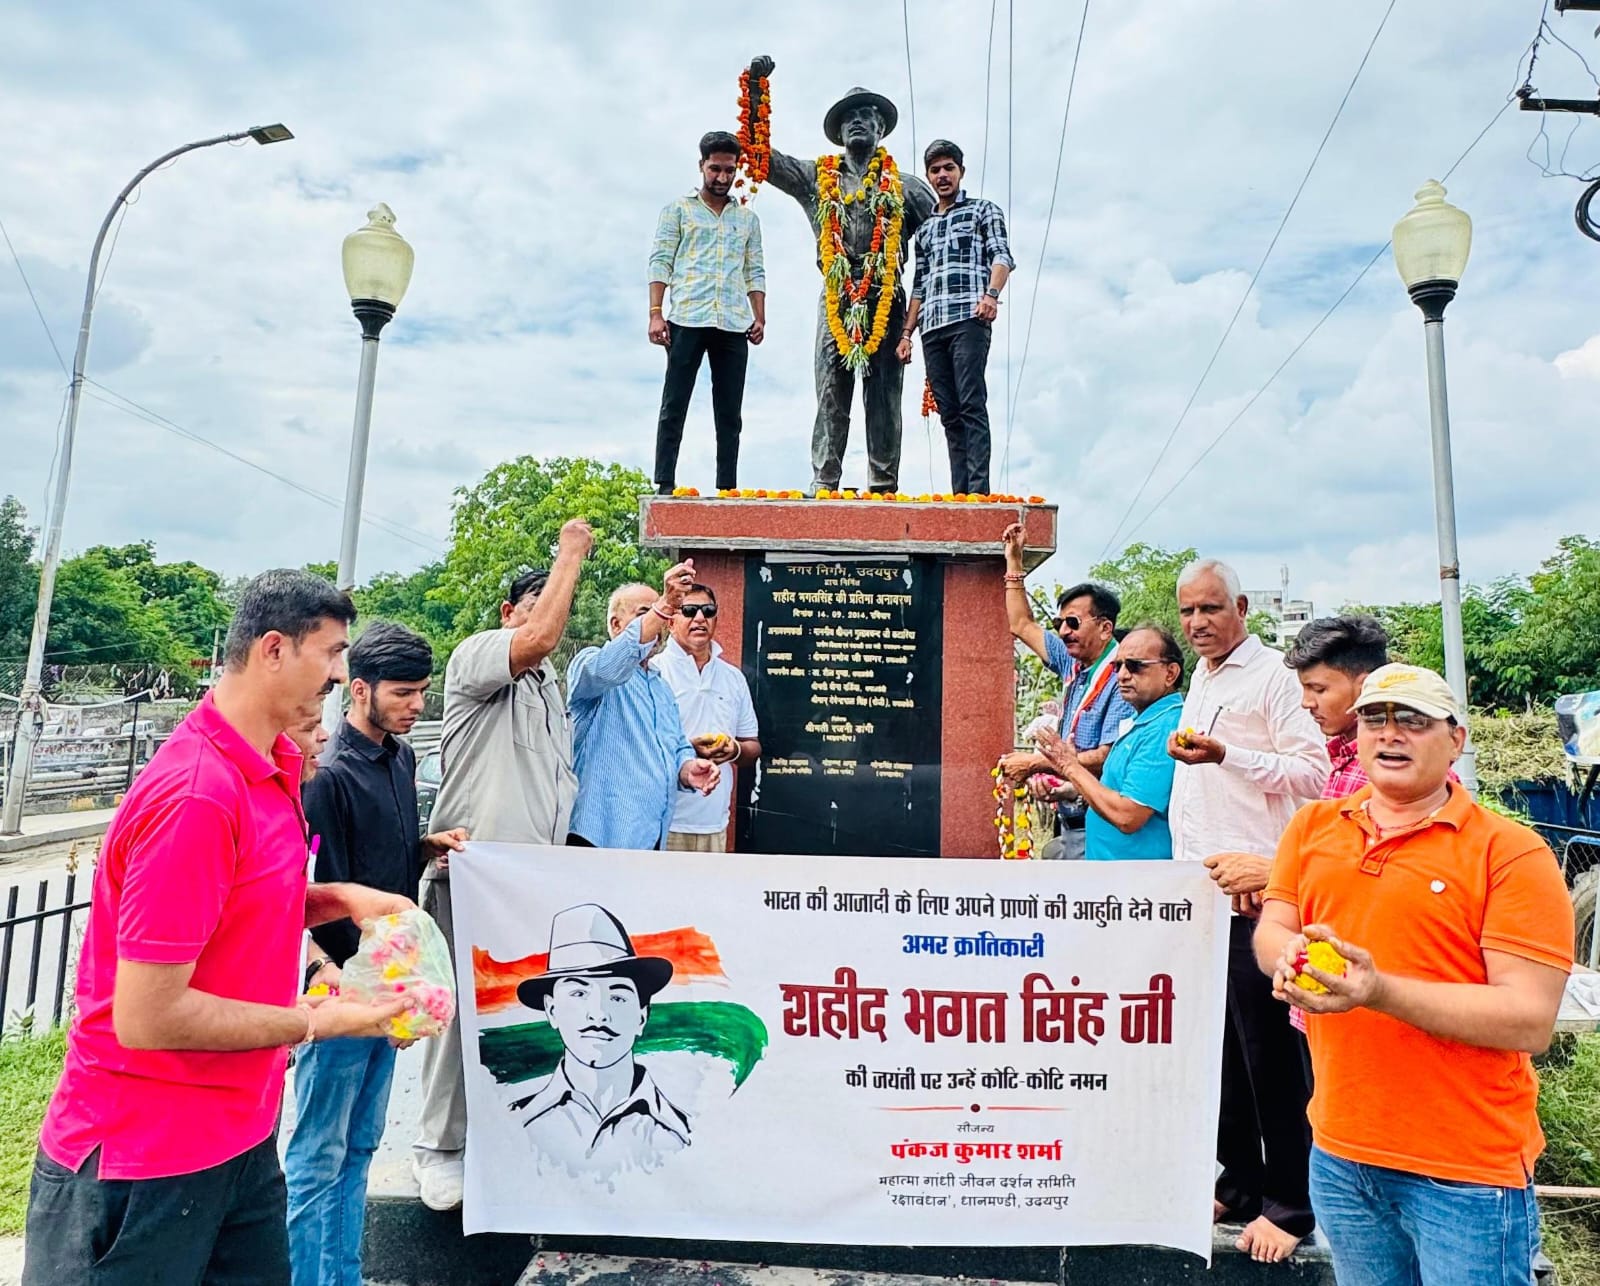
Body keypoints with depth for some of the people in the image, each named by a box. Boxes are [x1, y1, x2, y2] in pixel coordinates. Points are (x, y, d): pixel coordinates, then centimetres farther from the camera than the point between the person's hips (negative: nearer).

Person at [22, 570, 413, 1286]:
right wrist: (318, 1022, -18)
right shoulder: (196, 796, -28)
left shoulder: (274, 767, 2)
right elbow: (146, 1016, -26)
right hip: (144, 1163, -8)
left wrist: (340, 897, -2)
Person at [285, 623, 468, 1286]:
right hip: (343, 984, -8)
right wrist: (332, 977, -23)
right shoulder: (330, 772, -18)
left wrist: (429, 843, 2)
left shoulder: (402, 758, 7)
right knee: (319, 1157, 6)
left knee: (360, 1144, 19)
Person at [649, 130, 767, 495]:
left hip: (734, 326, 3)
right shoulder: (678, 210, 11)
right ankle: (664, 486, -4)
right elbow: (660, 263, 3)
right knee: (674, 407, -4)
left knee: (730, 414, 2)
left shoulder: (748, 218, 20)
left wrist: (760, 318, 4)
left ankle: (727, 489, 5)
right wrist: (656, 313, -9)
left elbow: (755, 272, 18)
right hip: (687, 321, -3)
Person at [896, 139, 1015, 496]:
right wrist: (906, 333, 17)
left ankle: (978, 491, -21)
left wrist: (991, 293, -21)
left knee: (971, 405, -16)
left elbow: (1002, 256, -2)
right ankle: (959, 492, 0)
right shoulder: (925, 230, 28)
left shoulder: (983, 210, 13)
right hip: (932, 328, 6)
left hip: (969, 319, -5)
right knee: (949, 413, 1)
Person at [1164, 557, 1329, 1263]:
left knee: (1268, 1051, 0)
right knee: (1218, 1043, 14)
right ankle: (1238, 1181, 27)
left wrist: (1227, 755, -24)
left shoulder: (1271, 675, -8)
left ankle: (1288, 1204, 15)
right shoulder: (1199, 682, 17)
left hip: (1252, 893, -8)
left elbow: (1313, 772, -16)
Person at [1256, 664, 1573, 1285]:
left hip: (1468, 1172, -4)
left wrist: (1380, 990, -28)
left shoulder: (1511, 854, -11)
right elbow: (1269, 933, 5)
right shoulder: (1313, 827, 4)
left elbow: (1530, 1021, -17)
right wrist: (1292, 954, -18)